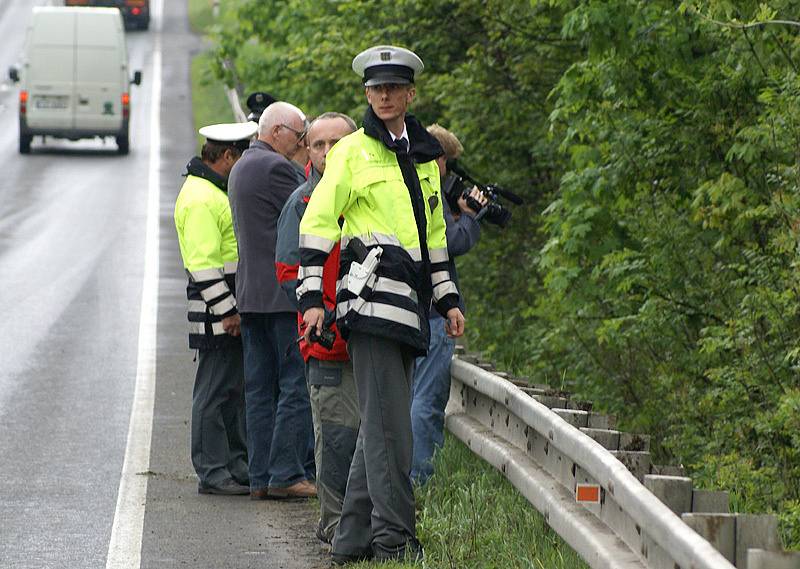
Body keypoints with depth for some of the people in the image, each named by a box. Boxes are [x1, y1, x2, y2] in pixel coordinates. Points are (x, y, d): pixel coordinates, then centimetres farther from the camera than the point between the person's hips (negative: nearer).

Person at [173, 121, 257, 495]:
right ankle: (212, 472, -5)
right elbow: (203, 263, -22)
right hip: (217, 311, -10)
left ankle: (237, 465, 21)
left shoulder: (216, 190, 18)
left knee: (236, 387, 14)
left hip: (232, 309, 10)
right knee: (216, 390, -7)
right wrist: (226, 311, -21)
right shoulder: (200, 199, -17)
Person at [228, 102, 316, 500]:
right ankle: (286, 474, -9)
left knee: (260, 389, 9)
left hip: (250, 293, 10)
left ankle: (260, 477, 8)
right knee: (296, 385, -6)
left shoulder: (240, 168, 18)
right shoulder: (274, 167, -12)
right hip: (283, 292, -10)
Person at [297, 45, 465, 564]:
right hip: (372, 292, -7)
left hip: (409, 298, 7)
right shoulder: (352, 151, 0)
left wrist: (448, 298, 24)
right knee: (388, 419, -12)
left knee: (382, 421, 7)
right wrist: (312, 296, -10)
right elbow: (318, 223, -3)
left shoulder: (423, 155, 20)